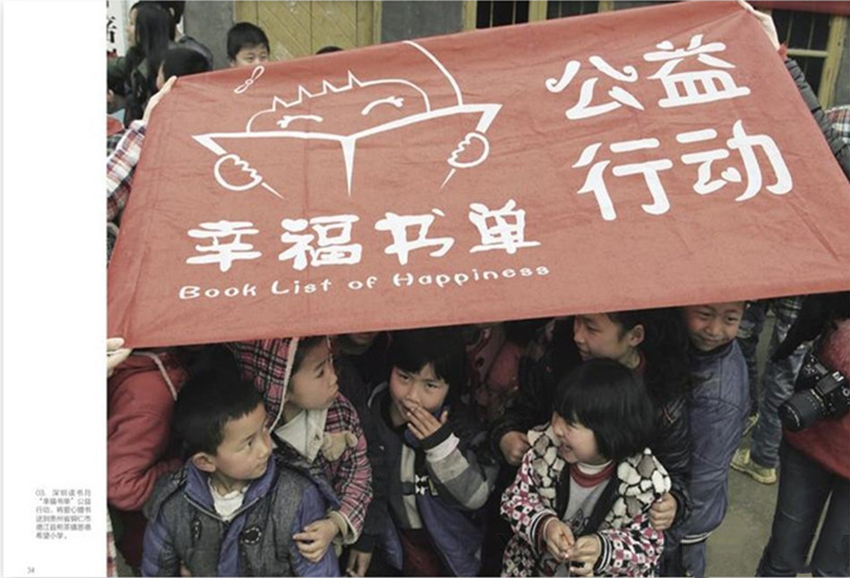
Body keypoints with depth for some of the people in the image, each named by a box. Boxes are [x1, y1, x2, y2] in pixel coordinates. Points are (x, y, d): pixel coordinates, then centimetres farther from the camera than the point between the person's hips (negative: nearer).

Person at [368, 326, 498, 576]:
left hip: (446, 541, -1)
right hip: (391, 535, 1)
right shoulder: (369, 413, -21)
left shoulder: (459, 425, -25)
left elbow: (477, 495, -26)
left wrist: (442, 445, -38)